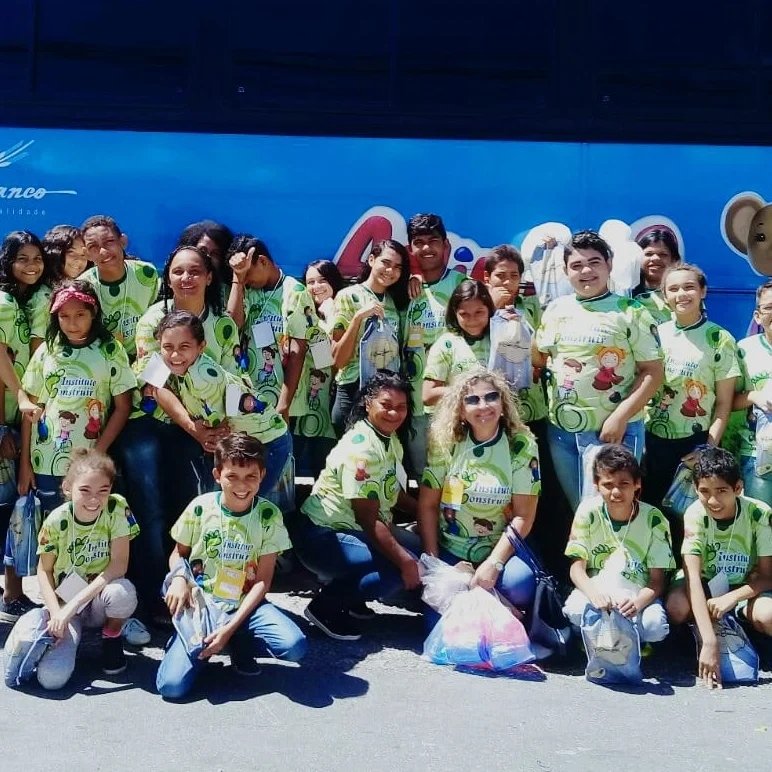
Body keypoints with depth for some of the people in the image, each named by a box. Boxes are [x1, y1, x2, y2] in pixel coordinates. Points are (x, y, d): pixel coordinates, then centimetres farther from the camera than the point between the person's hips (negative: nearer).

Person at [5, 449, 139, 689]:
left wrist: (75, 603, -25)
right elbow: (44, 571, -4)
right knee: (51, 677, -24)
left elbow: (119, 564, -20)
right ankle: (72, 634, 12)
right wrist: (56, 612, -20)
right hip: (64, 603, 0)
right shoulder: (56, 521, -16)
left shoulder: (117, 508, -17)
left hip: (102, 601, 1)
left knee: (123, 590, -37)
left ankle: (112, 638, -1)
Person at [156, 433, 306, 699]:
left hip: (245, 606, 1)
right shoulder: (200, 508, -6)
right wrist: (179, 579, -15)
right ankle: (203, 646, 11)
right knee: (171, 686, -21)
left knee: (295, 646, -28)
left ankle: (238, 645, 2)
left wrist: (231, 626, -17)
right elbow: (178, 553, 9)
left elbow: (263, 580, -7)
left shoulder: (268, 515, -7)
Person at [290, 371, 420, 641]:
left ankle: (348, 592, 9)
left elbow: (395, 492, 18)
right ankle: (325, 606, -10)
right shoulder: (361, 447, -22)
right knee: (401, 567, -25)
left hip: (352, 530, 10)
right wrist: (404, 560, -29)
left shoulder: (391, 440, 6)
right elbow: (367, 517, -26)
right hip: (321, 536, -10)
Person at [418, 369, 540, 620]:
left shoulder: (521, 445, -7)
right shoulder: (445, 443, -2)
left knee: (520, 584, -30)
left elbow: (523, 515, -10)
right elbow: (427, 505, -1)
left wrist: (493, 563, -19)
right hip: (450, 549, 1)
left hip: (500, 547, -1)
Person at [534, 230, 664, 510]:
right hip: (560, 430, 5)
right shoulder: (555, 310, 8)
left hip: (611, 430, -5)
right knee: (576, 511, 15)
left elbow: (653, 372, -8)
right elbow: (538, 360, 19)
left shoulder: (630, 312, -5)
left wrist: (620, 417, -17)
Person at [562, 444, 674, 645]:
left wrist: (637, 602, -33)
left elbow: (658, 580, -11)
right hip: (597, 589, 0)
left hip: (640, 594, 0)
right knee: (575, 610, -33)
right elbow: (577, 567, -10)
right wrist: (594, 594, -33)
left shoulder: (653, 519, -12)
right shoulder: (588, 511, -11)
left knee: (655, 626, -32)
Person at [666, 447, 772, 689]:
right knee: (676, 607, -34)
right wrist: (709, 642, -41)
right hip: (705, 584, 0)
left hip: (745, 588, 0)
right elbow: (693, 576, -32)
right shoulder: (695, 515, -23)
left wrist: (731, 598, -30)